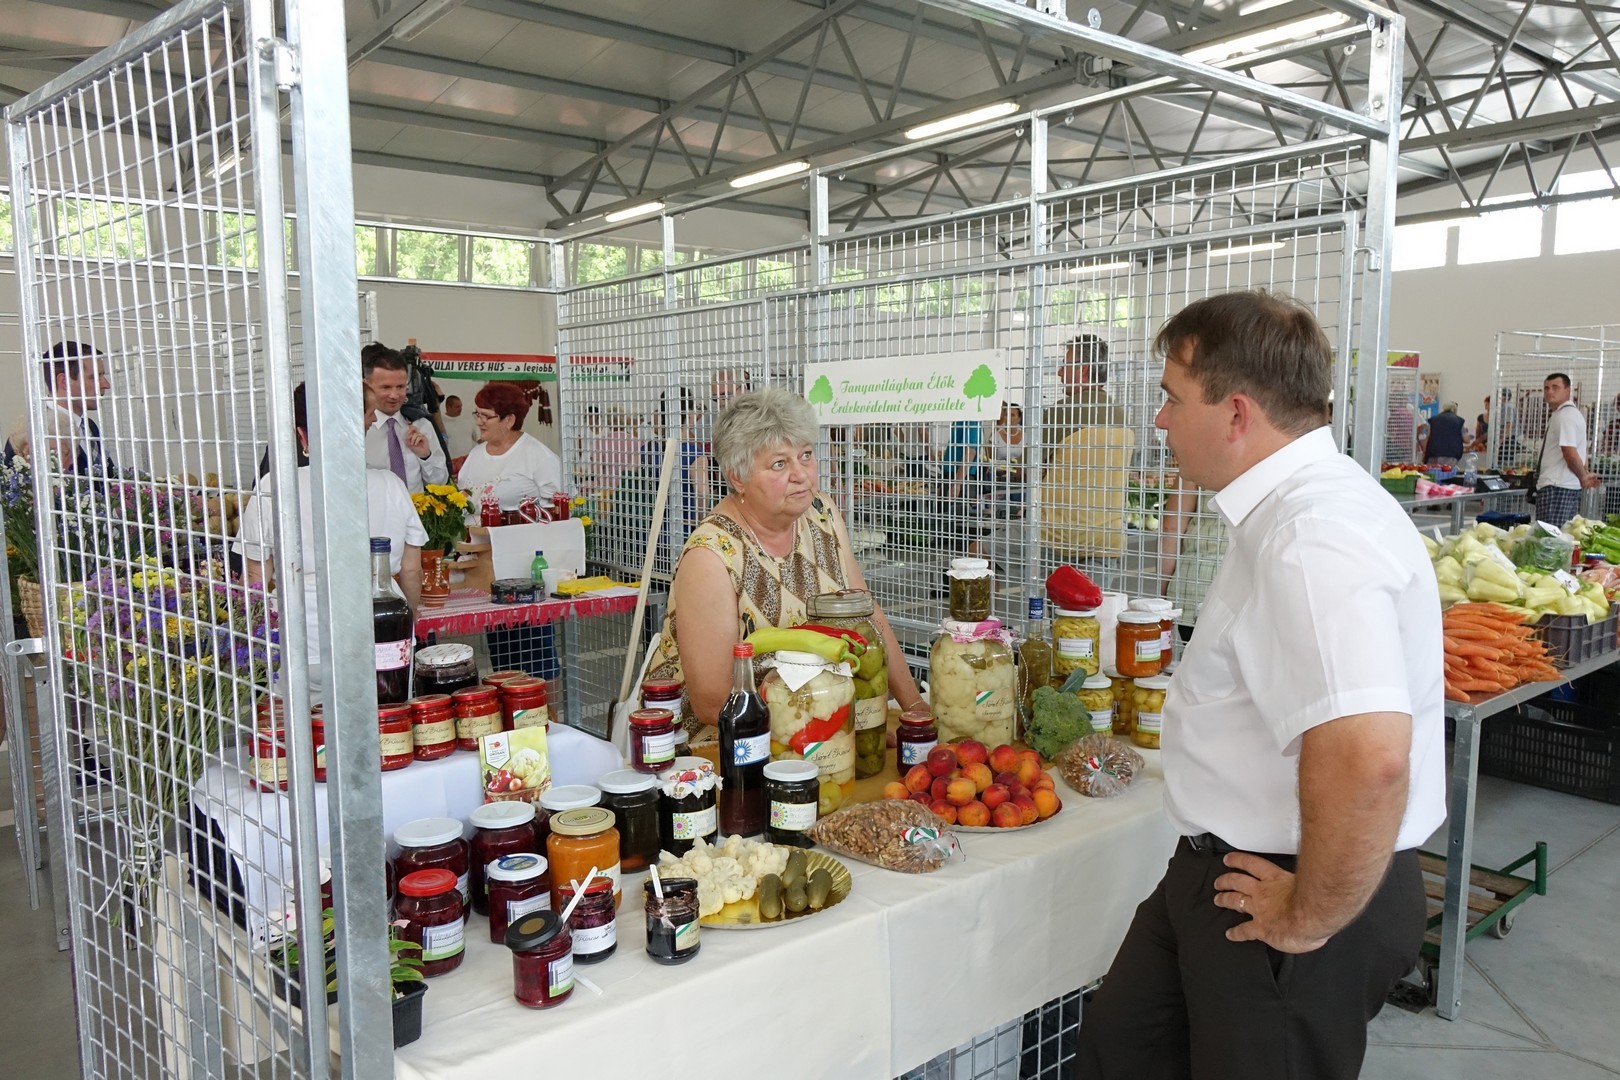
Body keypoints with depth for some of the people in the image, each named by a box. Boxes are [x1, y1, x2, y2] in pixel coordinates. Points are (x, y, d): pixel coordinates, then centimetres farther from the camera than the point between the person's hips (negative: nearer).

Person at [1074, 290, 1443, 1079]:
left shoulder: (1314, 537, -28)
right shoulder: (1286, 508, 6)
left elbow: (1367, 757, -39)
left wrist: (1311, 918, -25)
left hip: (1276, 891, -9)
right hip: (1226, 863, 10)